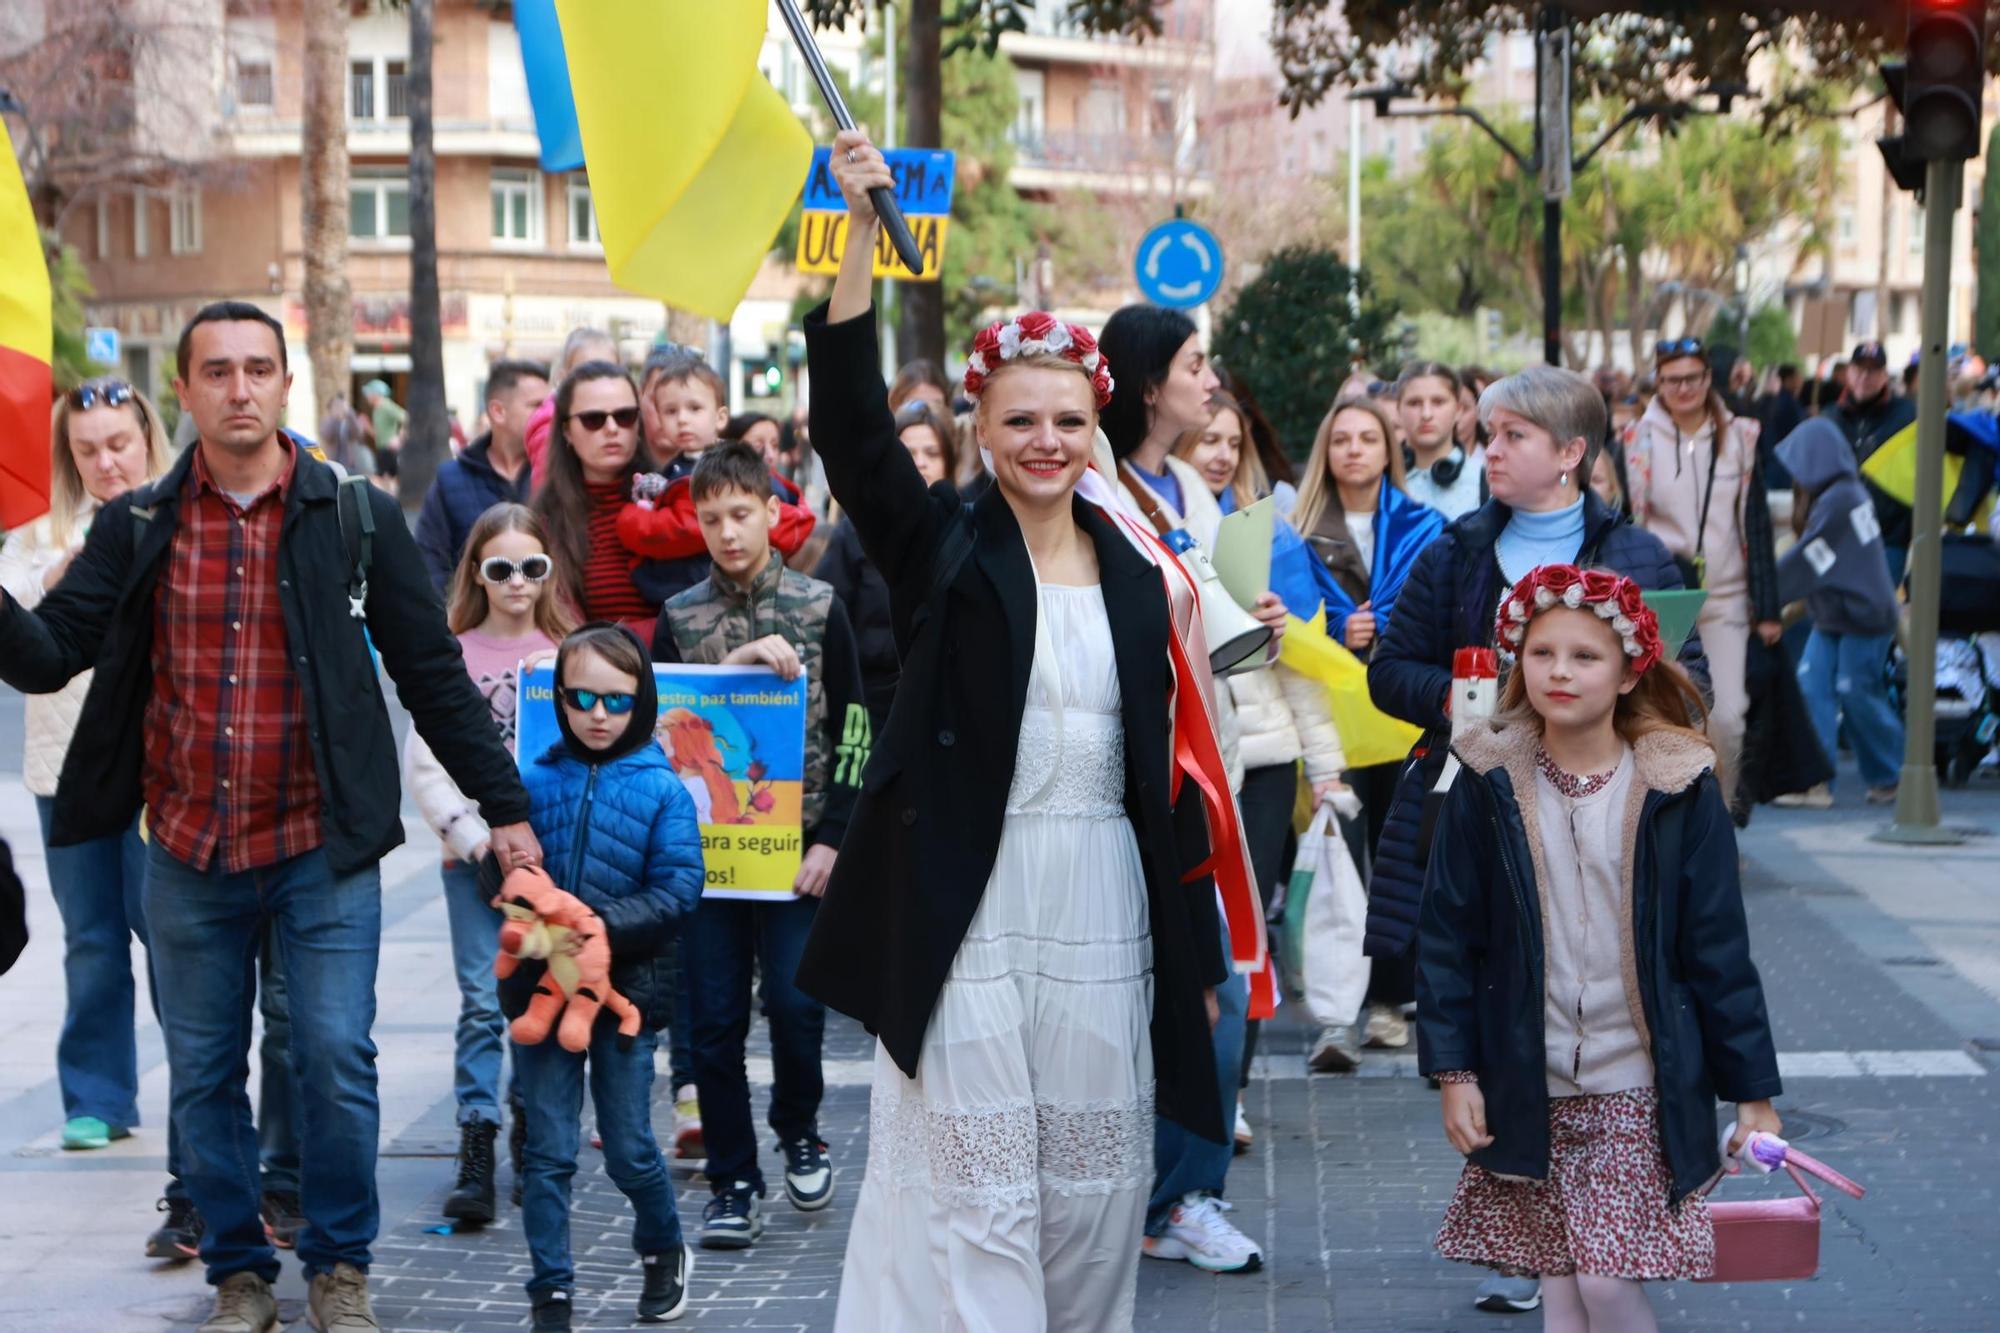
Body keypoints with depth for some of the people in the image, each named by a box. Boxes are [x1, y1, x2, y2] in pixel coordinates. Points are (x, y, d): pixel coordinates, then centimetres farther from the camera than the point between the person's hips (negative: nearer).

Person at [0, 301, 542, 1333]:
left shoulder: (354, 517, -1)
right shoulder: (134, 527, 3)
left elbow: (432, 674, 2)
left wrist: (504, 805, 1)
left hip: (323, 852, -2)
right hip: (188, 858, 2)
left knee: (336, 1063, -3)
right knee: (203, 1077, 9)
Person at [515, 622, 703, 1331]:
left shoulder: (662, 789, -6)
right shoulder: (536, 781, -1)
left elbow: (677, 891, -10)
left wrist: (599, 926, -21)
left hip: (627, 987, -1)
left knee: (629, 1149, 10)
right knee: (547, 1153, 4)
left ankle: (664, 1251, 36)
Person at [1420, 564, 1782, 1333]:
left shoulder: (1678, 789, -5)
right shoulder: (1488, 786, -2)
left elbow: (1719, 950, -2)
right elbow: (1446, 938, 2)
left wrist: (1753, 1090, 0)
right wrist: (1452, 1071, -2)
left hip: (1641, 1088, -2)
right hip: (1529, 1089, 2)